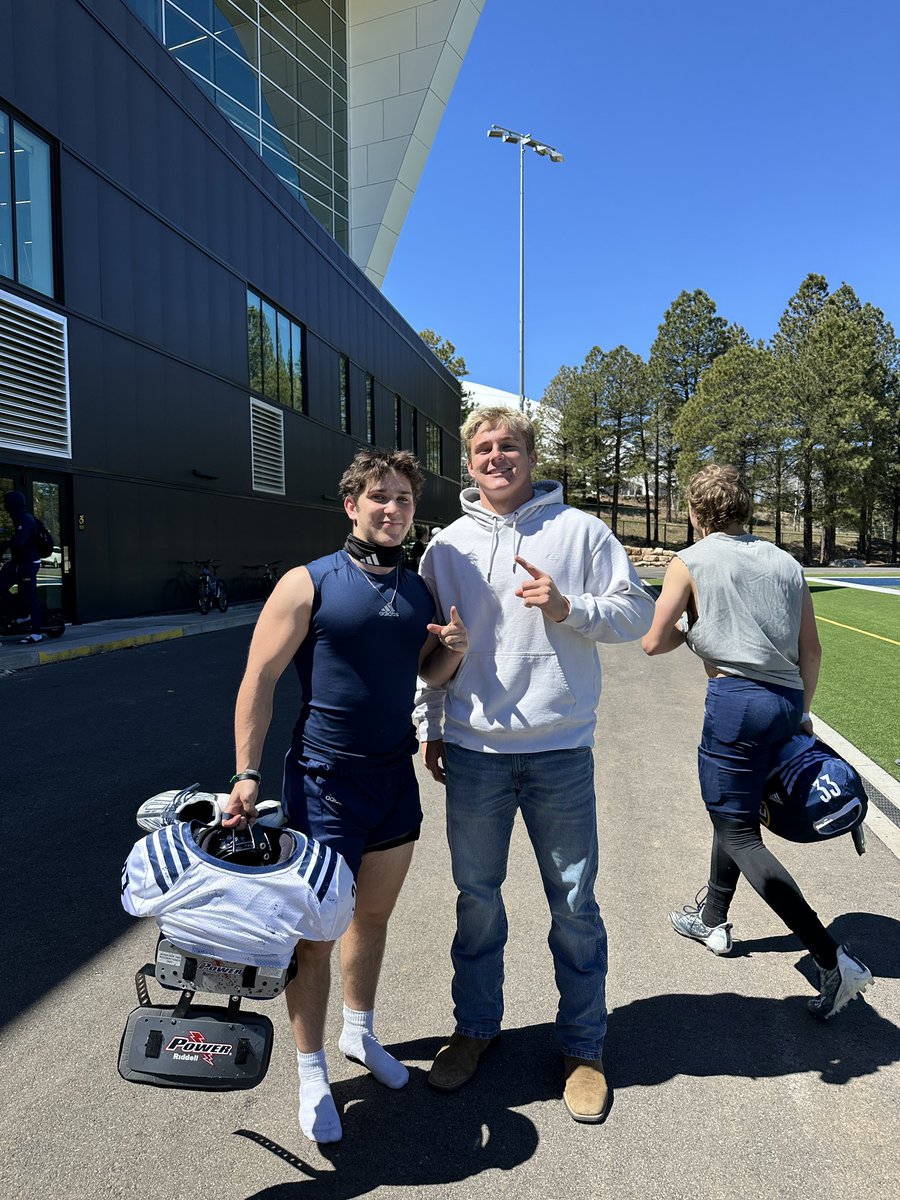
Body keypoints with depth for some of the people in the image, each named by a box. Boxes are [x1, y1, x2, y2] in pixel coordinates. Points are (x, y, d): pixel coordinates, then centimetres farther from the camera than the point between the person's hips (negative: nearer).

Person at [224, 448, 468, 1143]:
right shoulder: (309, 584, -11)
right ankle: (312, 1073, 29)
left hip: (397, 776, 5)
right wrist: (247, 774, -13)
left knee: (375, 915, 20)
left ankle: (361, 1034, 44)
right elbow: (259, 680, -10)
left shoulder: (420, 590, 5)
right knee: (314, 934, 7)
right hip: (325, 781, -5)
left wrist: (452, 650, -6)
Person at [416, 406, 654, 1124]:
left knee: (574, 904, 10)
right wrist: (430, 728, 11)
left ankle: (584, 1047, 31)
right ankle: (477, 1027, 38)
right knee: (477, 896, 16)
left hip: (561, 749, -2)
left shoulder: (581, 530, 0)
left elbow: (638, 612, 0)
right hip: (475, 749, 2)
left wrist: (568, 607, -17)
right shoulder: (447, 544, 7)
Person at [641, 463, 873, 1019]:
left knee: (739, 832, 2)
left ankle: (835, 959, -3)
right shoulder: (786, 562, 12)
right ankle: (712, 919, 39)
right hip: (786, 700, 8)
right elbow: (812, 649, 11)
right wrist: (801, 712, 20)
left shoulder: (690, 562, -3)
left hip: (736, 700, -7)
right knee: (735, 811, 23)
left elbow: (654, 643, -6)